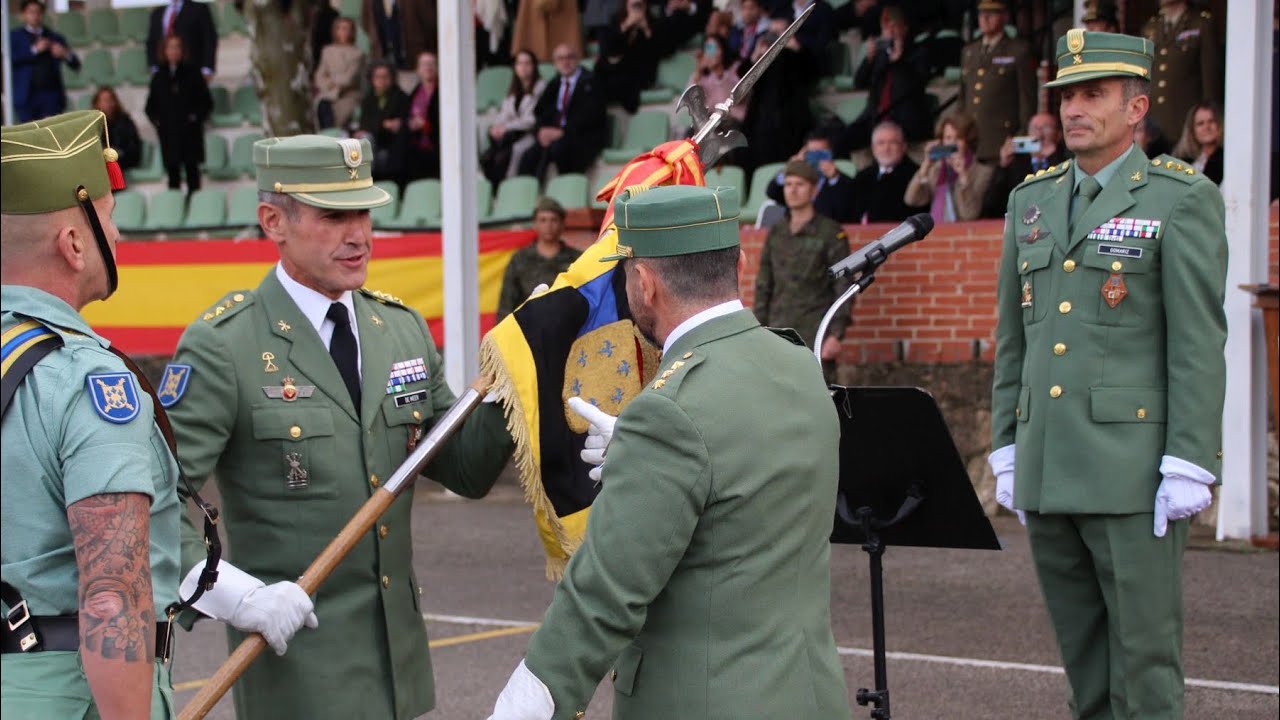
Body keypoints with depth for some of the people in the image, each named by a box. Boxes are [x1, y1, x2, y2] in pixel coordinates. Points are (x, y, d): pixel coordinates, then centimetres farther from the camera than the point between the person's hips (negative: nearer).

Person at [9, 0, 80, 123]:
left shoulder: (55, 38, 15)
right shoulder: (15, 36, 11)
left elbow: (75, 65, 9)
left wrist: (65, 54, -12)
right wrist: (34, 50, -13)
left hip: (51, 95, 1)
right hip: (26, 95, -1)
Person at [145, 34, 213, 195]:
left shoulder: (192, 73, 2)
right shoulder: (159, 76, 10)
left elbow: (207, 101, 3)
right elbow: (150, 105, 16)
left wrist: (196, 117, -8)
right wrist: (156, 120, 1)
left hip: (189, 133, -3)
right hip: (168, 132, 3)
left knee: (191, 169, -2)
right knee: (172, 170, 5)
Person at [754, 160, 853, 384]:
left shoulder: (831, 233, -1)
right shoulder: (776, 233, 13)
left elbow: (844, 287, -5)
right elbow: (763, 285, 17)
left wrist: (836, 334, -13)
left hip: (816, 334, -5)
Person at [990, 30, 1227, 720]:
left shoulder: (1182, 199, -3)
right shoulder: (1032, 201, 14)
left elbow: (1198, 342, -8)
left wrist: (1188, 467, -13)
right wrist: (1007, 449, 13)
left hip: (1134, 471, -6)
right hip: (1047, 472, 6)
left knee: (1145, 655, -1)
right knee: (1082, 659, 13)